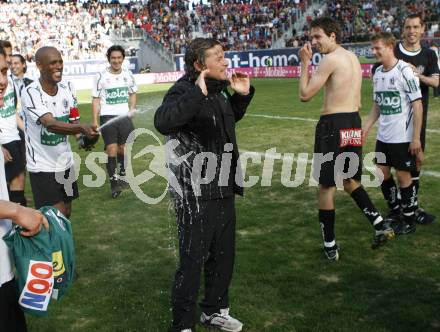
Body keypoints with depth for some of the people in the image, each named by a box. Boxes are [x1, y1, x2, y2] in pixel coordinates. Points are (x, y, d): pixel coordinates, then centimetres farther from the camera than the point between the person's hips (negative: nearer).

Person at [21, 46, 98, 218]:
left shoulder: (67, 88, 1)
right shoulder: (30, 93, -19)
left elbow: (73, 122, 1)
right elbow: (50, 124, -33)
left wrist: (84, 135, -22)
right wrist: (82, 127, -49)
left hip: (65, 162, 6)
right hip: (42, 167, -6)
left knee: (66, 213, 15)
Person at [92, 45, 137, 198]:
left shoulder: (128, 74, 6)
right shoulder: (101, 76, -4)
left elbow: (132, 94, 18)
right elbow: (96, 99, -1)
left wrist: (132, 109, 2)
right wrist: (95, 121, -8)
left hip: (124, 116, 3)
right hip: (107, 116, -3)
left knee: (123, 147, 11)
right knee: (111, 148, -9)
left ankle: (122, 175, 31)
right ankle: (113, 182, -4)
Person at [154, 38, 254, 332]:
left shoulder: (218, 89, 8)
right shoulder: (184, 91, -17)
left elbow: (231, 118, 28)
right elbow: (162, 122, -37)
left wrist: (242, 95, 12)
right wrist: (196, 93, -36)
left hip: (224, 189, 9)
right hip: (196, 194, -8)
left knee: (224, 254, 19)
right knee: (193, 260, 1)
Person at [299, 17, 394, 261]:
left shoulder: (330, 59, -13)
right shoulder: (353, 58, 15)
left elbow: (304, 95, -12)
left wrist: (305, 62, -4)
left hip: (334, 124, -9)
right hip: (354, 122, 9)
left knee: (326, 186, 3)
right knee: (351, 181, 22)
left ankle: (330, 246, 10)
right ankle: (380, 225, 15)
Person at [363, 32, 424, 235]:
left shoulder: (404, 71, -14)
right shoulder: (377, 73, 8)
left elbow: (417, 105, -14)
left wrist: (416, 138, -16)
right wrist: (366, 128, 12)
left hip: (402, 136, -7)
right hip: (383, 136, 7)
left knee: (403, 175, 1)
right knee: (382, 173, 12)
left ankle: (409, 221, 16)